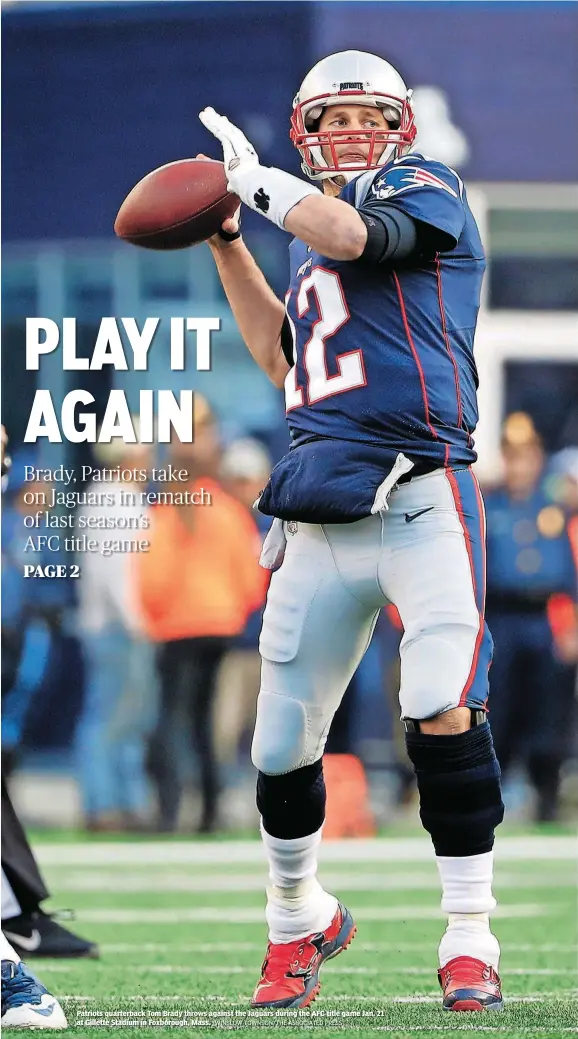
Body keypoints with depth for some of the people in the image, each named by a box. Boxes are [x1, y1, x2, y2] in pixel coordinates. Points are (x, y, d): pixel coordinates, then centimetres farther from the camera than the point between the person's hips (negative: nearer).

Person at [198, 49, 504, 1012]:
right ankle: (299, 918, 28)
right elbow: (283, 357, 31)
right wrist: (225, 242, 26)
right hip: (320, 521, 6)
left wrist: (254, 179, -4)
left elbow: (349, 232, -17)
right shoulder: (312, 238, 23)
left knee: (444, 713, -21)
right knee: (283, 744, 5)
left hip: (422, 502, -6)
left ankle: (470, 936, -11)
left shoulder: (426, 190, 3)